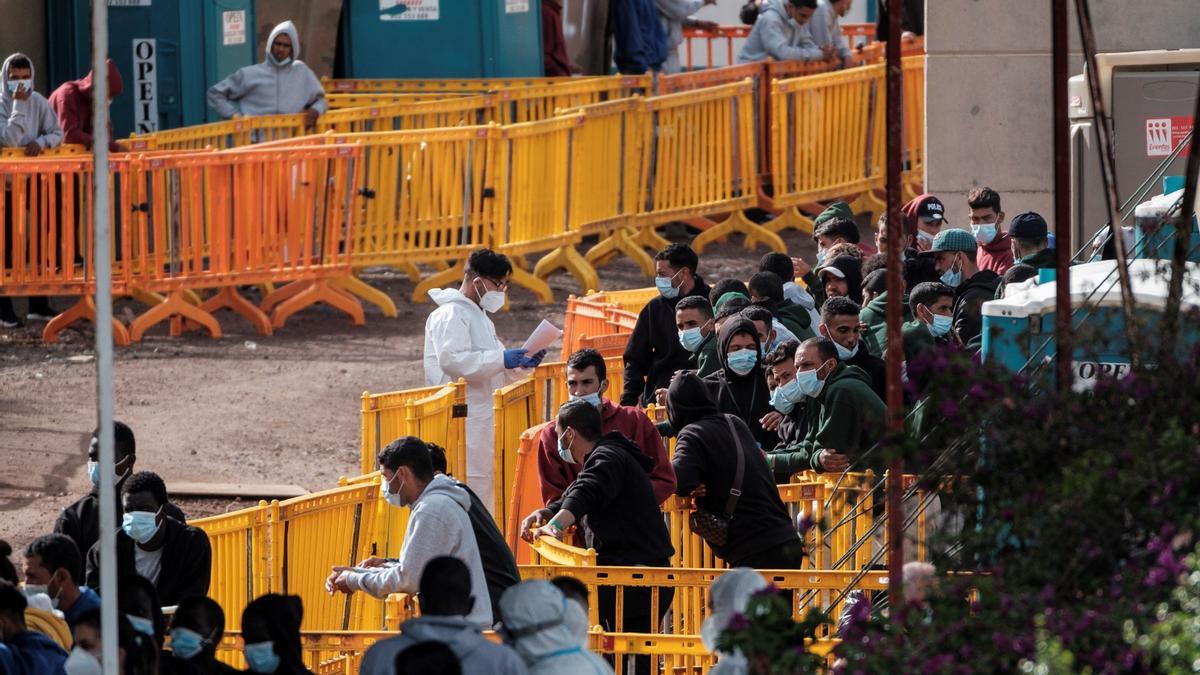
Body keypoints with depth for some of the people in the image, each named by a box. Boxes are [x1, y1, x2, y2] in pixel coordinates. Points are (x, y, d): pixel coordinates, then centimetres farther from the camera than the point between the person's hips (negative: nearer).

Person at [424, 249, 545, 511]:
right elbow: (451, 360, -25)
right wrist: (500, 359, -25)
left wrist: (520, 365, 7)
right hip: (462, 420, -10)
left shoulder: (480, 318, 22)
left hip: (482, 420, 10)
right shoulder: (451, 315, -11)